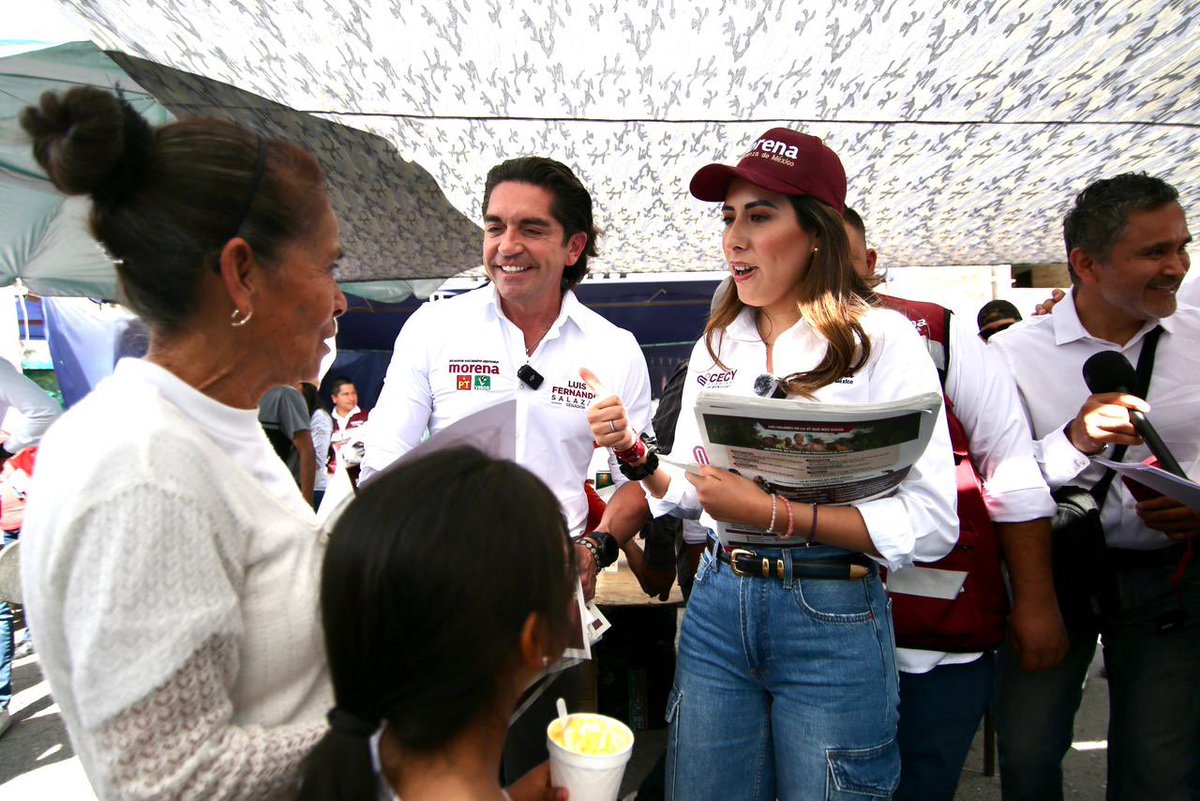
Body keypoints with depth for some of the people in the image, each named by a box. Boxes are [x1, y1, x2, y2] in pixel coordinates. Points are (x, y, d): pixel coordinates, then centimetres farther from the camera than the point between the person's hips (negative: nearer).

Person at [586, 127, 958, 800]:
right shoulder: (717, 345, 7)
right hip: (717, 606, 5)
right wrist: (636, 454, -6)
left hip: (833, 620, -4)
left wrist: (772, 512, -21)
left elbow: (932, 523, -15)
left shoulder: (882, 338, -10)